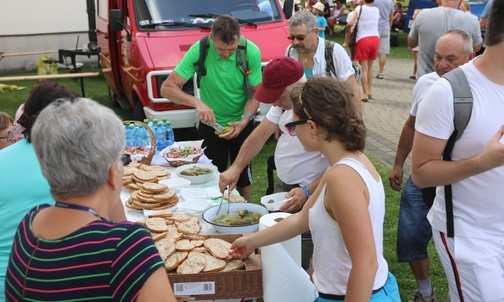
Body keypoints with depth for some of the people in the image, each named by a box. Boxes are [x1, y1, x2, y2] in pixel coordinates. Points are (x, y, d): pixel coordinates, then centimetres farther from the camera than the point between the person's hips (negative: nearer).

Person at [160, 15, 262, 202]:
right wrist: (197, 102, -36)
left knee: (243, 176, 11)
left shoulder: (251, 52, -20)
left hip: (241, 124, 1)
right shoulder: (199, 50, -21)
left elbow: (256, 93, -9)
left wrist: (245, 120, -25)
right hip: (210, 124, 0)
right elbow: (167, 88, -21)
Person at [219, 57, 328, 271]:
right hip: (283, 187, 8)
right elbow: (261, 135, 3)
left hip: (310, 193, -8)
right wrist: (236, 168, -6)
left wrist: (308, 192, -31)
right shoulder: (285, 101, -2)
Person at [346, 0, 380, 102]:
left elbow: (350, 23, -15)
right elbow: (370, 23, 13)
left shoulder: (360, 8, -7)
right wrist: (355, 27, 15)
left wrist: (349, 31, 5)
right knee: (370, 67, 17)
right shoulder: (376, 10, 8)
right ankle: (369, 92, 22)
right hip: (375, 38, 5)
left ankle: (365, 94, -2)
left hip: (363, 39, -4)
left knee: (364, 68, 1)